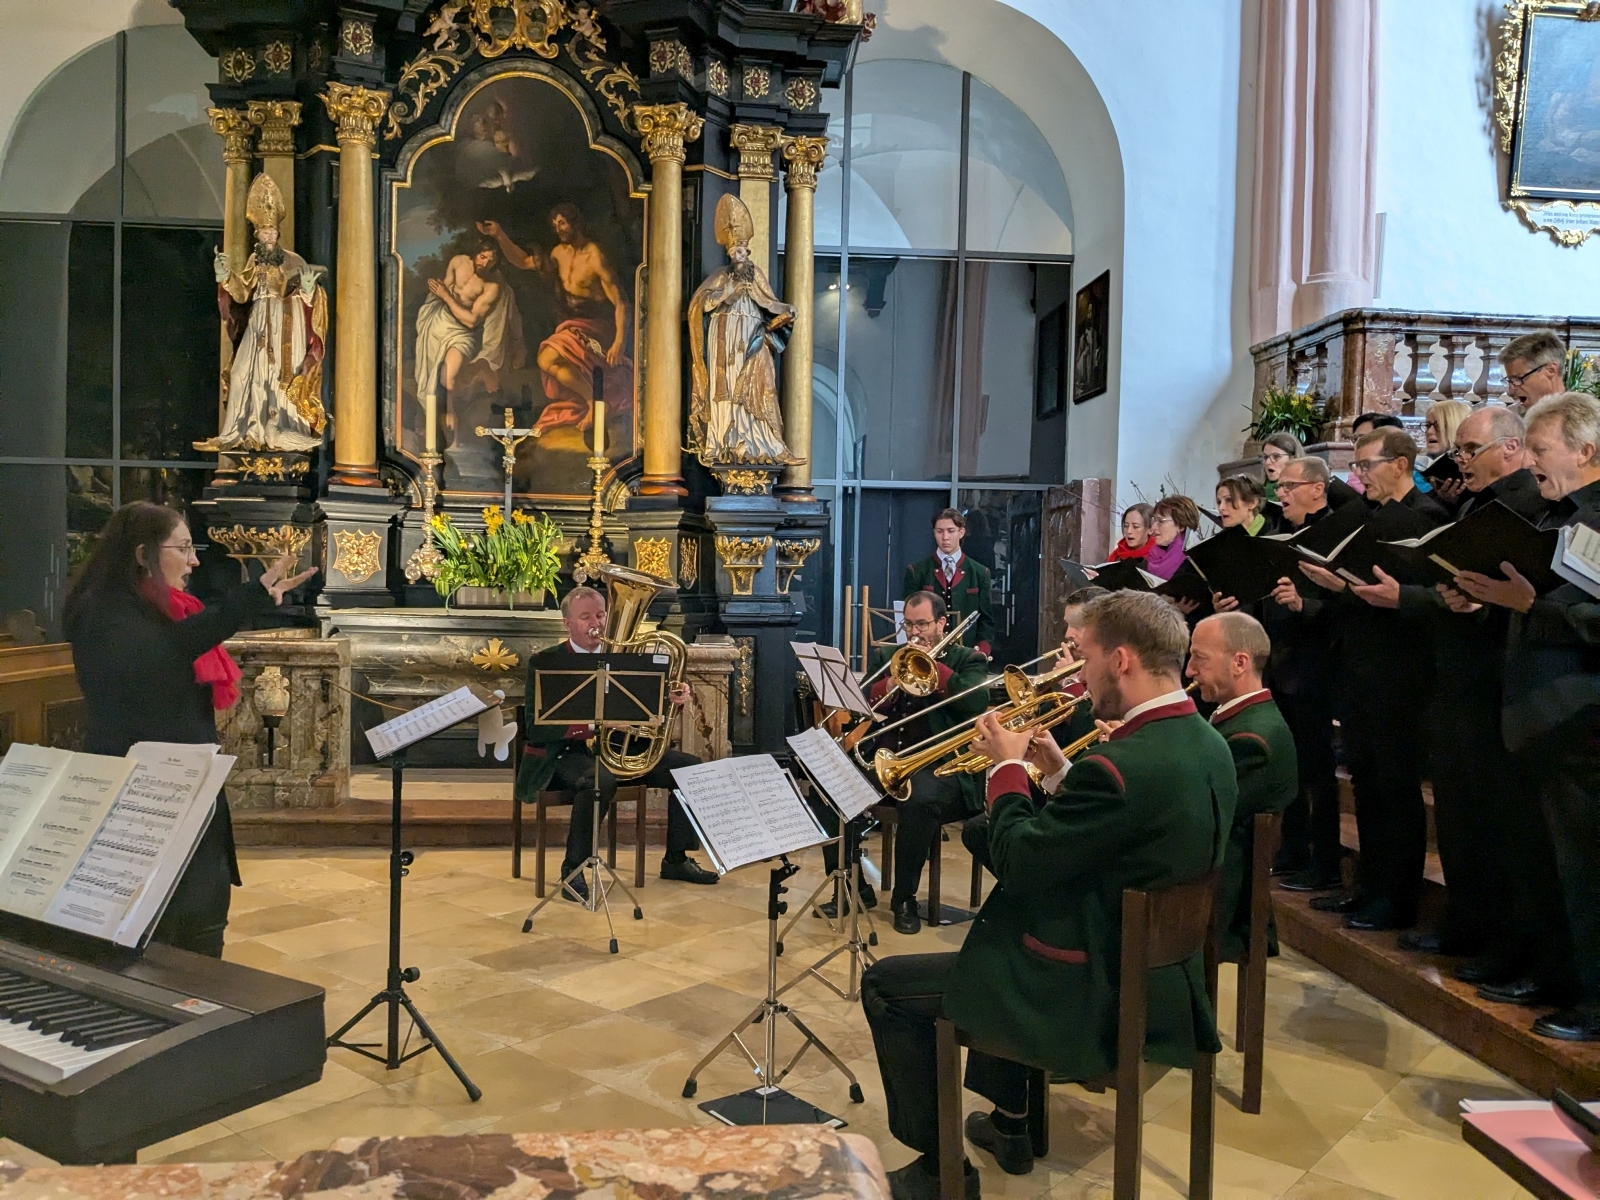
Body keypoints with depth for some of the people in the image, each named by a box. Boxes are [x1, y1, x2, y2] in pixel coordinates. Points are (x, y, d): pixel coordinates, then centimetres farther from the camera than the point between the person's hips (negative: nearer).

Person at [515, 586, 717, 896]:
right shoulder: (545, 663, -5)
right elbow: (537, 730, -16)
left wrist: (674, 700, -14)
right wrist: (594, 723, -29)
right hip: (568, 753, -6)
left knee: (689, 767, -9)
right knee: (600, 781, -38)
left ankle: (675, 860, 6)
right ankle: (572, 869, -19)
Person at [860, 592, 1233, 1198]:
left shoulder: (1123, 766, -31)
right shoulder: (1208, 746, -2)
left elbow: (1017, 862, -21)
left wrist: (1007, 767, -8)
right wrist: (1059, 771, 3)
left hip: (1092, 1001, -10)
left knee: (885, 983, 4)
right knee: (1005, 921, 36)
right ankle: (1009, 1124, 43)